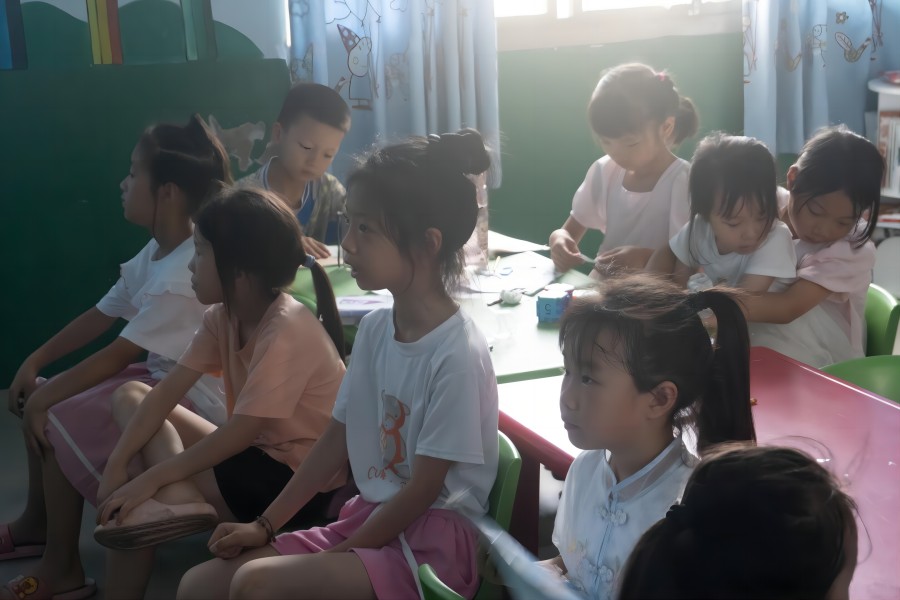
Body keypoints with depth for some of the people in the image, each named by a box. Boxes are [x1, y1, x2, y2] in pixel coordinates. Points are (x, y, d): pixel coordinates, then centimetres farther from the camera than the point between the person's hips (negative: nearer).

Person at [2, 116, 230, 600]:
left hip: (193, 399, -10)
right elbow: (100, 316, 8)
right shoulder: (156, 252, 4)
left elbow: (117, 355, -25)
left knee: (55, 420, -16)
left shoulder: (184, 277, -28)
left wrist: (44, 397, -18)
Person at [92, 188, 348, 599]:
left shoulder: (287, 332, -25)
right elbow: (167, 392, -4)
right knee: (130, 395, 0)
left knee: (131, 503, -19)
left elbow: (240, 432, -26)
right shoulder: (223, 316, 1)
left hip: (300, 478, -9)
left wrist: (151, 479, -24)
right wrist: (117, 464, -16)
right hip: (258, 452, 9)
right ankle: (176, 499, -17)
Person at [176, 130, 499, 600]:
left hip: (433, 541, -7)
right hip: (370, 518, 8)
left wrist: (335, 560, -11)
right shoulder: (374, 328, 3)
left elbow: (422, 491, -17)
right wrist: (266, 525, 8)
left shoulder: (458, 355, -21)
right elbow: (337, 438, 11)